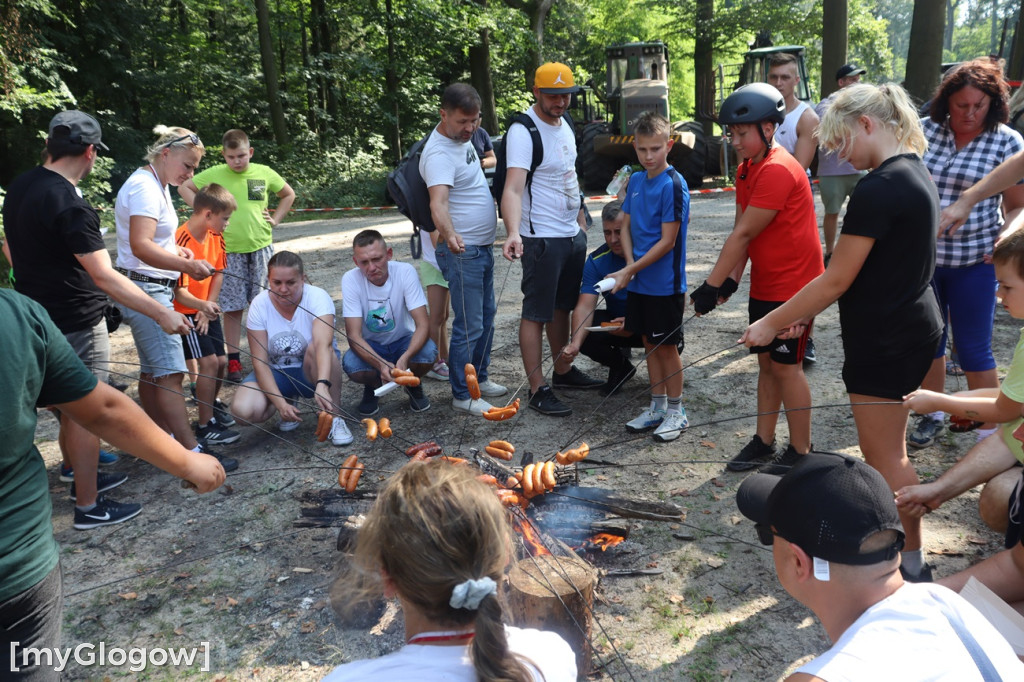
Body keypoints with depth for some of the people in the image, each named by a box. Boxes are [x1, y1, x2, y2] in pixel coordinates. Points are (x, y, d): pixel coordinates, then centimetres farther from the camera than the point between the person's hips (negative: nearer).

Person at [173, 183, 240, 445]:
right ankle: (205, 426, -2)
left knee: (220, 361, 12)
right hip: (186, 312, -7)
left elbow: (218, 273, 5)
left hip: (207, 310, 7)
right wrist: (203, 306, -42)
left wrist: (209, 309, -3)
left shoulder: (216, 237, 0)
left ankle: (213, 402, 39)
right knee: (208, 362, -12)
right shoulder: (182, 241, -25)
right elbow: (178, 291, -26)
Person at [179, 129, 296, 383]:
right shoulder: (214, 174, 0)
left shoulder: (265, 173, 4)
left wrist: (275, 219, 7)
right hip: (229, 250, -1)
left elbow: (288, 194, 18)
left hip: (261, 247, 1)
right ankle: (234, 360, 11)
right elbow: (184, 187, 11)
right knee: (232, 307, 2)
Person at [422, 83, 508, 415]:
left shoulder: (463, 137, 5)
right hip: (462, 250, -10)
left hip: (482, 247, 10)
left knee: (486, 316, 19)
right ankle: (462, 395, 9)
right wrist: (450, 235, -57)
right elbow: (438, 203, -42)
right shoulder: (439, 154, -24)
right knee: (469, 326, -4)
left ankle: (479, 378, 33)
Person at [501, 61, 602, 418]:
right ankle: (538, 389, 3)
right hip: (542, 238, -9)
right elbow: (513, 188, -28)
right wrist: (513, 232, -43)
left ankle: (563, 370, 31)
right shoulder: (523, 131, -17)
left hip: (572, 234, 9)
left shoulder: (564, 124, 11)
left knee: (562, 306, 18)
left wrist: (581, 220, 19)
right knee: (536, 313, -2)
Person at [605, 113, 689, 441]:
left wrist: (630, 271, -18)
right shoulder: (636, 180, 7)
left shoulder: (673, 185, -16)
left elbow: (667, 241, -18)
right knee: (650, 343, 15)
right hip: (639, 281, 7)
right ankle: (657, 407, 29)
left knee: (667, 346, 4)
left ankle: (676, 411, 19)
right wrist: (630, 263, -7)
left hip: (665, 284, -7)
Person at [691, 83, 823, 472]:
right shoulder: (746, 170, 9)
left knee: (785, 365, -1)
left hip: (793, 285, -9)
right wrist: (730, 280, -5)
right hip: (764, 286, 9)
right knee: (766, 361, 13)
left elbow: (744, 234, -23)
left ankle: (801, 451, 13)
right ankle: (764, 441, 24)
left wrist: (711, 285, -21)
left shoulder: (778, 170, -21)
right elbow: (741, 232, 5)